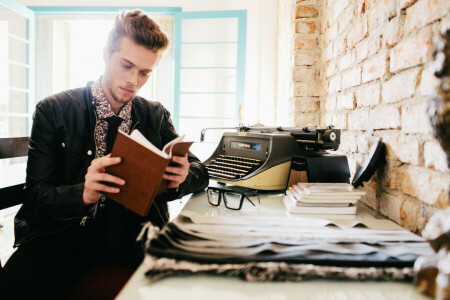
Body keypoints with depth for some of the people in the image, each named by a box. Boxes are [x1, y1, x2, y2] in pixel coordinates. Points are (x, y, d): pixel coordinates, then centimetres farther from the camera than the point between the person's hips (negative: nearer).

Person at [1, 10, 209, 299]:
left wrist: (182, 176, -17)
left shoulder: (157, 116, 8)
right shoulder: (52, 111, 0)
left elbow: (200, 172, 7)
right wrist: (84, 194, -27)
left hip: (135, 232, 2)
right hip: (68, 231, -2)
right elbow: (36, 196, -5)